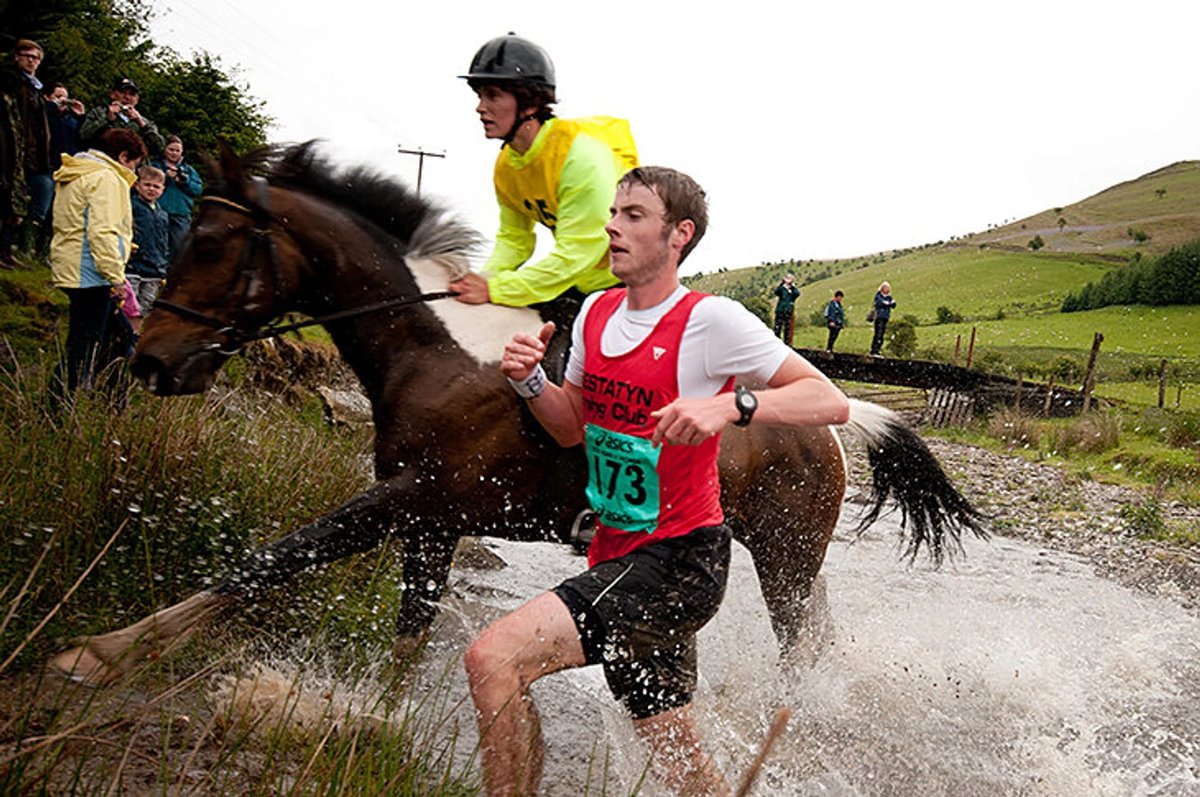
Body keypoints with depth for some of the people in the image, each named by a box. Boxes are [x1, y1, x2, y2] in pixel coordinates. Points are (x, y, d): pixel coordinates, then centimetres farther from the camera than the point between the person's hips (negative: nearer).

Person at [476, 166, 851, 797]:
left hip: (677, 560, -8)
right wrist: (529, 382, -4)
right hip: (618, 552, 8)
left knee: (493, 659, -20)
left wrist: (730, 405, -33)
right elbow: (571, 428, 15)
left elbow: (831, 402, -19)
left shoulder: (711, 320, -15)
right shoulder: (596, 312, 6)